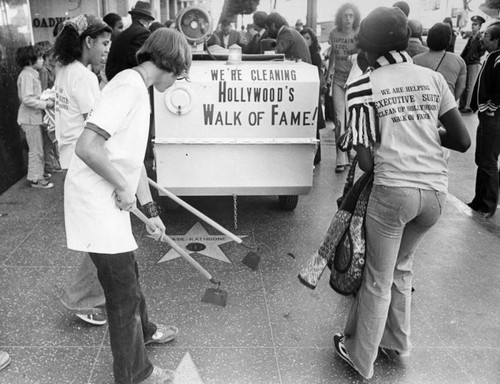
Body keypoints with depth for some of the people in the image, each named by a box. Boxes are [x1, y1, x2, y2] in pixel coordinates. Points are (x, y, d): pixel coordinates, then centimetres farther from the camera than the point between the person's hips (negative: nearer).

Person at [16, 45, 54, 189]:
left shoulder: (32, 74, 14)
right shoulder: (26, 75, -17)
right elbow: (27, 99, -23)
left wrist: (45, 99, 4)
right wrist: (45, 104, -19)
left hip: (34, 116, 10)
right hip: (30, 118, -10)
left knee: (38, 148, 18)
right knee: (36, 150, -2)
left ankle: (38, 173, 29)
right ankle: (35, 179, 7)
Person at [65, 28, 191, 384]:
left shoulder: (139, 90, 13)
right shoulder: (129, 85, -19)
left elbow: (134, 159, 18)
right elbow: (87, 147, -29)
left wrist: (150, 210, 21)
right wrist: (124, 188, -16)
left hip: (111, 201, 10)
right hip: (96, 203, -10)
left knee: (128, 274, 27)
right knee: (124, 291, 4)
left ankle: (143, 331, 51)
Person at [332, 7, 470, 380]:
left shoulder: (362, 87, -3)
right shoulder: (433, 78, 7)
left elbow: (366, 162, -7)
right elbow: (463, 141, 9)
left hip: (393, 189, -4)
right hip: (436, 191, 5)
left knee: (378, 279, 12)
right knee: (402, 266, 25)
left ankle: (361, 357, 30)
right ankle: (396, 342, 42)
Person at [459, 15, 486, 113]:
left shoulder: (481, 38, -7)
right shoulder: (471, 38, 17)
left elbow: (482, 51, -13)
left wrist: (473, 57, -14)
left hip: (474, 64, -8)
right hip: (466, 64, 8)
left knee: (470, 86, -5)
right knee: (463, 86, 9)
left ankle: (468, 106, -2)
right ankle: (462, 105, 15)